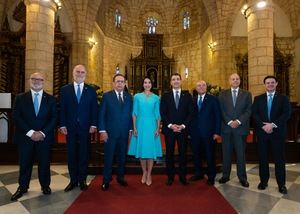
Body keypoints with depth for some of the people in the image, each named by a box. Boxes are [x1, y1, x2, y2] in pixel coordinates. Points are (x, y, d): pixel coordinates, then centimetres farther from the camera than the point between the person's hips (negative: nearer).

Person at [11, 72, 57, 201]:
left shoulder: (51, 99, 5)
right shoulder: (20, 98, 5)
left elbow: (54, 118, -1)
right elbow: (16, 117, -3)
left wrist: (42, 133, -13)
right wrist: (30, 132, -13)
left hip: (44, 137, 0)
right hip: (25, 137, 1)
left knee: (44, 163, 8)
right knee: (25, 163, 9)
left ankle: (45, 186, 27)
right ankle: (22, 187, 28)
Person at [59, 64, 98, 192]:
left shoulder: (91, 90, 5)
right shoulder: (65, 89, 5)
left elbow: (94, 109, 2)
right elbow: (62, 109, 3)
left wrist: (93, 125, -5)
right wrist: (62, 125, -4)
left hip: (86, 128, 0)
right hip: (70, 128, 1)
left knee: (84, 155, 7)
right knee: (71, 155, 8)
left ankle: (82, 180, 20)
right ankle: (73, 180, 21)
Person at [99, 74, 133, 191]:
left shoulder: (129, 96, 7)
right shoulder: (107, 96, -2)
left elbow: (130, 114, 7)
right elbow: (101, 114, -4)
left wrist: (130, 129, 3)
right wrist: (102, 130, -10)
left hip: (124, 132, 3)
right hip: (110, 132, -3)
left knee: (122, 156, 13)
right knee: (108, 156, 7)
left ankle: (120, 177, 29)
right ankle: (106, 180, 21)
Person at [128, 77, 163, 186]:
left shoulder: (156, 98, 4)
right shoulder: (137, 96, 4)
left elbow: (158, 114, 5)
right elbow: (134, 113, 3)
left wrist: (158, 128, -2)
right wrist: (134, 128, -3)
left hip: (151, 126, 0)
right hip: (140, 125, 0)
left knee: (151, 150, 3)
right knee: (141, 149, 7)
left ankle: (149, 174, 17)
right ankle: (144, 172, 25)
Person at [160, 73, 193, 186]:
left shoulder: (187, 96, 7)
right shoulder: (165, 96, 6)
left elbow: (190, 113, 2)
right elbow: (162, 113, 0)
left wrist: (183, 125, -9)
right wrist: (170, 125, -11)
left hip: (183, 129, 1)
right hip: (169, 129, 0)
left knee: (183, 153, 7)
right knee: (169, 153, 6)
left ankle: (182, 176, 21)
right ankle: (170, 176, 18)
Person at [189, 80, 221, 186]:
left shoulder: (213, 99, 0)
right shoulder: (192, 100, 9)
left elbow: (217, 116, -3)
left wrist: (217, 132, -9)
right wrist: (189, 129, 1)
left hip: (208, 132, -3)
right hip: (195, 132, 3)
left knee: (209, 155, 5)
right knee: (196, 154, 12)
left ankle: (211, 176, 23)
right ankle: (199, 173, 30)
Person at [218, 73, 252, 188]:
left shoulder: (247, 94, 7)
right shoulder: (223, 94, 8)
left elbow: (248, 110, 0)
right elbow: (221, 110, 0)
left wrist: (238, 121, -13)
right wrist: (229, 122, -12)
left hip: (241, 128, 0)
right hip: (226, 128, 1)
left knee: (241, 153, 6)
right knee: (226, 153, 7)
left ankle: (242, 177, 18)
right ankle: (225, 175, 18)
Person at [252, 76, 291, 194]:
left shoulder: (283, 98, 6)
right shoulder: (258, 98, 9)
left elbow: (286, 114, -7)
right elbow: (254, 114, -1)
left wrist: (273, 124, -17)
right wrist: (263, 125, -15)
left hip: (278, 132, -1)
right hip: (262, 132, 1)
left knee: (279, 158, 4)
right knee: (263, 158, 7)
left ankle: (281, 184, 15)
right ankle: (263, 181, 20)